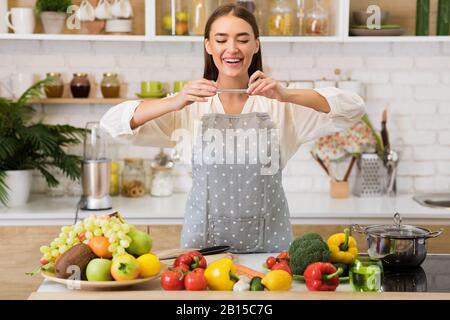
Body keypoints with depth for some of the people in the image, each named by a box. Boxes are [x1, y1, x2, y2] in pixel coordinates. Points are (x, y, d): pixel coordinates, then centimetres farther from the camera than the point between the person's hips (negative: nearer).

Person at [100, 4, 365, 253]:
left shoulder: (278, 104, 4)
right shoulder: (191, 104, 5)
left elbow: (354, 110, -6)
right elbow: (114, 123, -3)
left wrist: (287, 96, -20)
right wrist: (175, 102, -19)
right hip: (204, 241, 0)